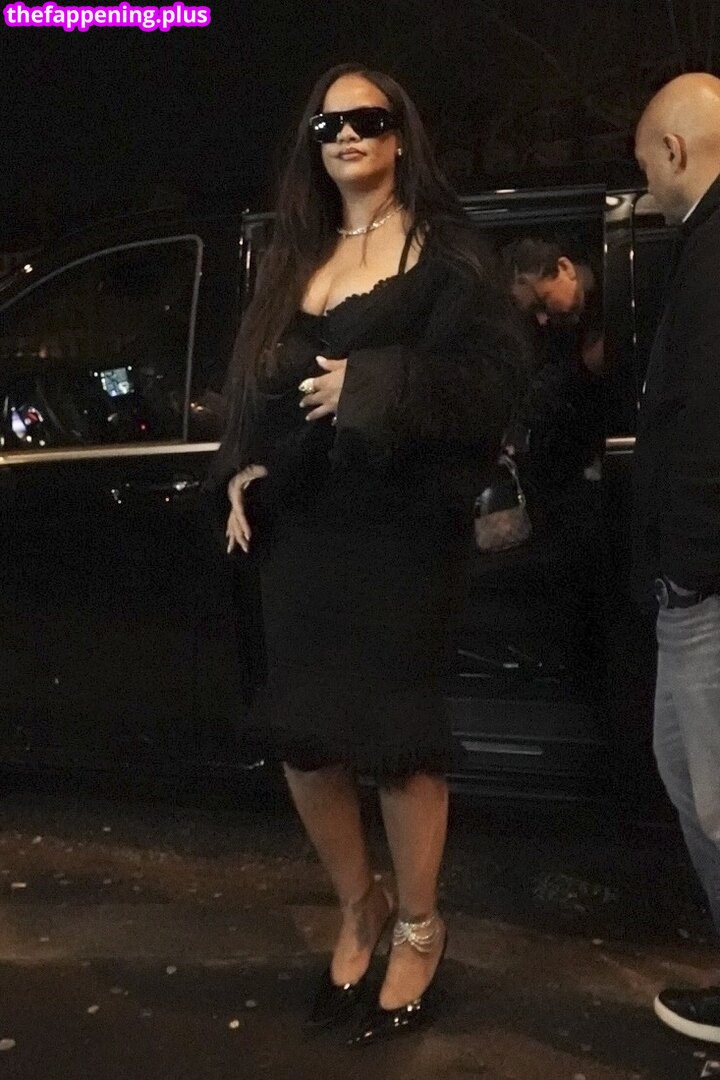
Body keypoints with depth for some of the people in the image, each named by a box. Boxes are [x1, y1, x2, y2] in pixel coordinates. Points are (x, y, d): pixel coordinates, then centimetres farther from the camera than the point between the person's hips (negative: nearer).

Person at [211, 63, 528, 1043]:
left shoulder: (447, 249, 2)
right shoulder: (293, 260, 18)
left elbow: (496, 371, -10)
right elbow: (248, 382, 19)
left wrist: (373, 386, -18)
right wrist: (241, 474, 4)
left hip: (401, 529, -5)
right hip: (298, 531, 5)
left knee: (396, 736, 0)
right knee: (303, 737, 5)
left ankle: (419, 928, 24)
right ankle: (360, 910, 30)